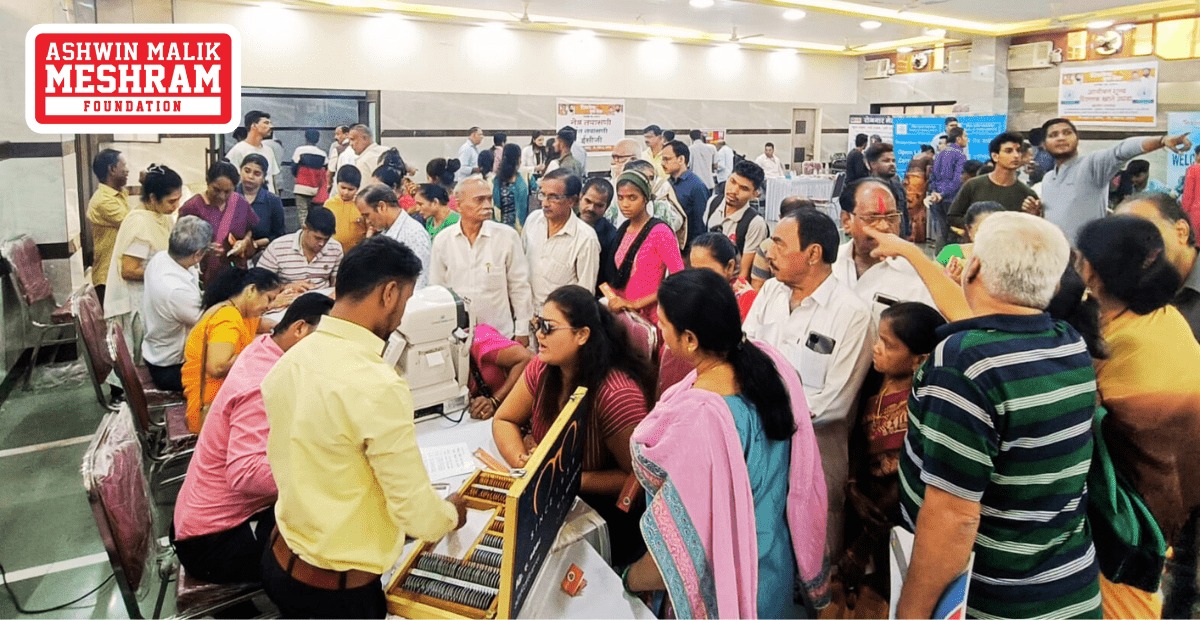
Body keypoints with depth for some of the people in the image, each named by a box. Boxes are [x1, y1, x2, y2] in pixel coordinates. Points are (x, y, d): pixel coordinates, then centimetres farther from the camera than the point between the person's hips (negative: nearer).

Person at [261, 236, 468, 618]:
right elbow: (417, 514, -21)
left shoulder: (287, 362, -2)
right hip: (339, 586, -7)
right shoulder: (378, 386, -27)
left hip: (281, 562, 8)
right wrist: (451, 514, 1)